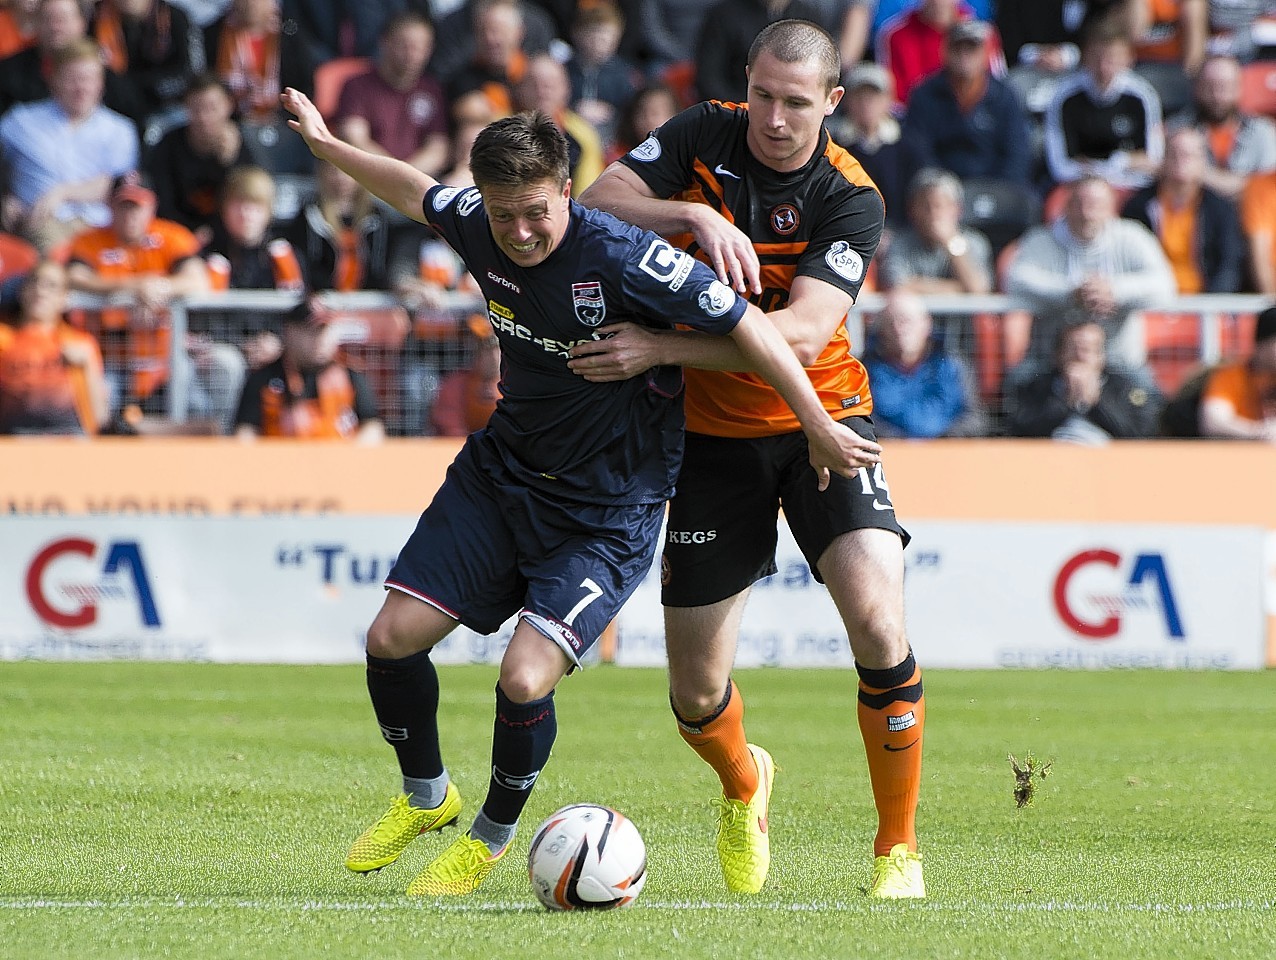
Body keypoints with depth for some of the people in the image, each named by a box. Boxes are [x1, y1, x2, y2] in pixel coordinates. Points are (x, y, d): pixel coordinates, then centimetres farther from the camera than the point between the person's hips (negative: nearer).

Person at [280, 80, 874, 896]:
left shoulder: (622, 257, -27)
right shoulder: (479, 227, -9)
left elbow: (748, 326, -19)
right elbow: (417, 190, 15)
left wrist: (820, 429, -14)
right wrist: (326, 143, 27)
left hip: (608, 511, -6)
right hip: (503, 468, 6)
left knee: (524, 680, -19)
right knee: (394, 636, -2)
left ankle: (495, 835, 11)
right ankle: (426, 797, 26)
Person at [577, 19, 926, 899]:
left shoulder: (849, 200, -16)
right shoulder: (703, 138, -6)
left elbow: (802, 334, -28)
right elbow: (598, 204, -13)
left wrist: (658, 348, -35)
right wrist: (695, 215, -31)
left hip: (819, 419, -2)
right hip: (714, 432, 2)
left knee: (877, 620, -24)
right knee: (695, 691, 1)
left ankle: (899, 850, -8)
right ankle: (744, 787, 39)